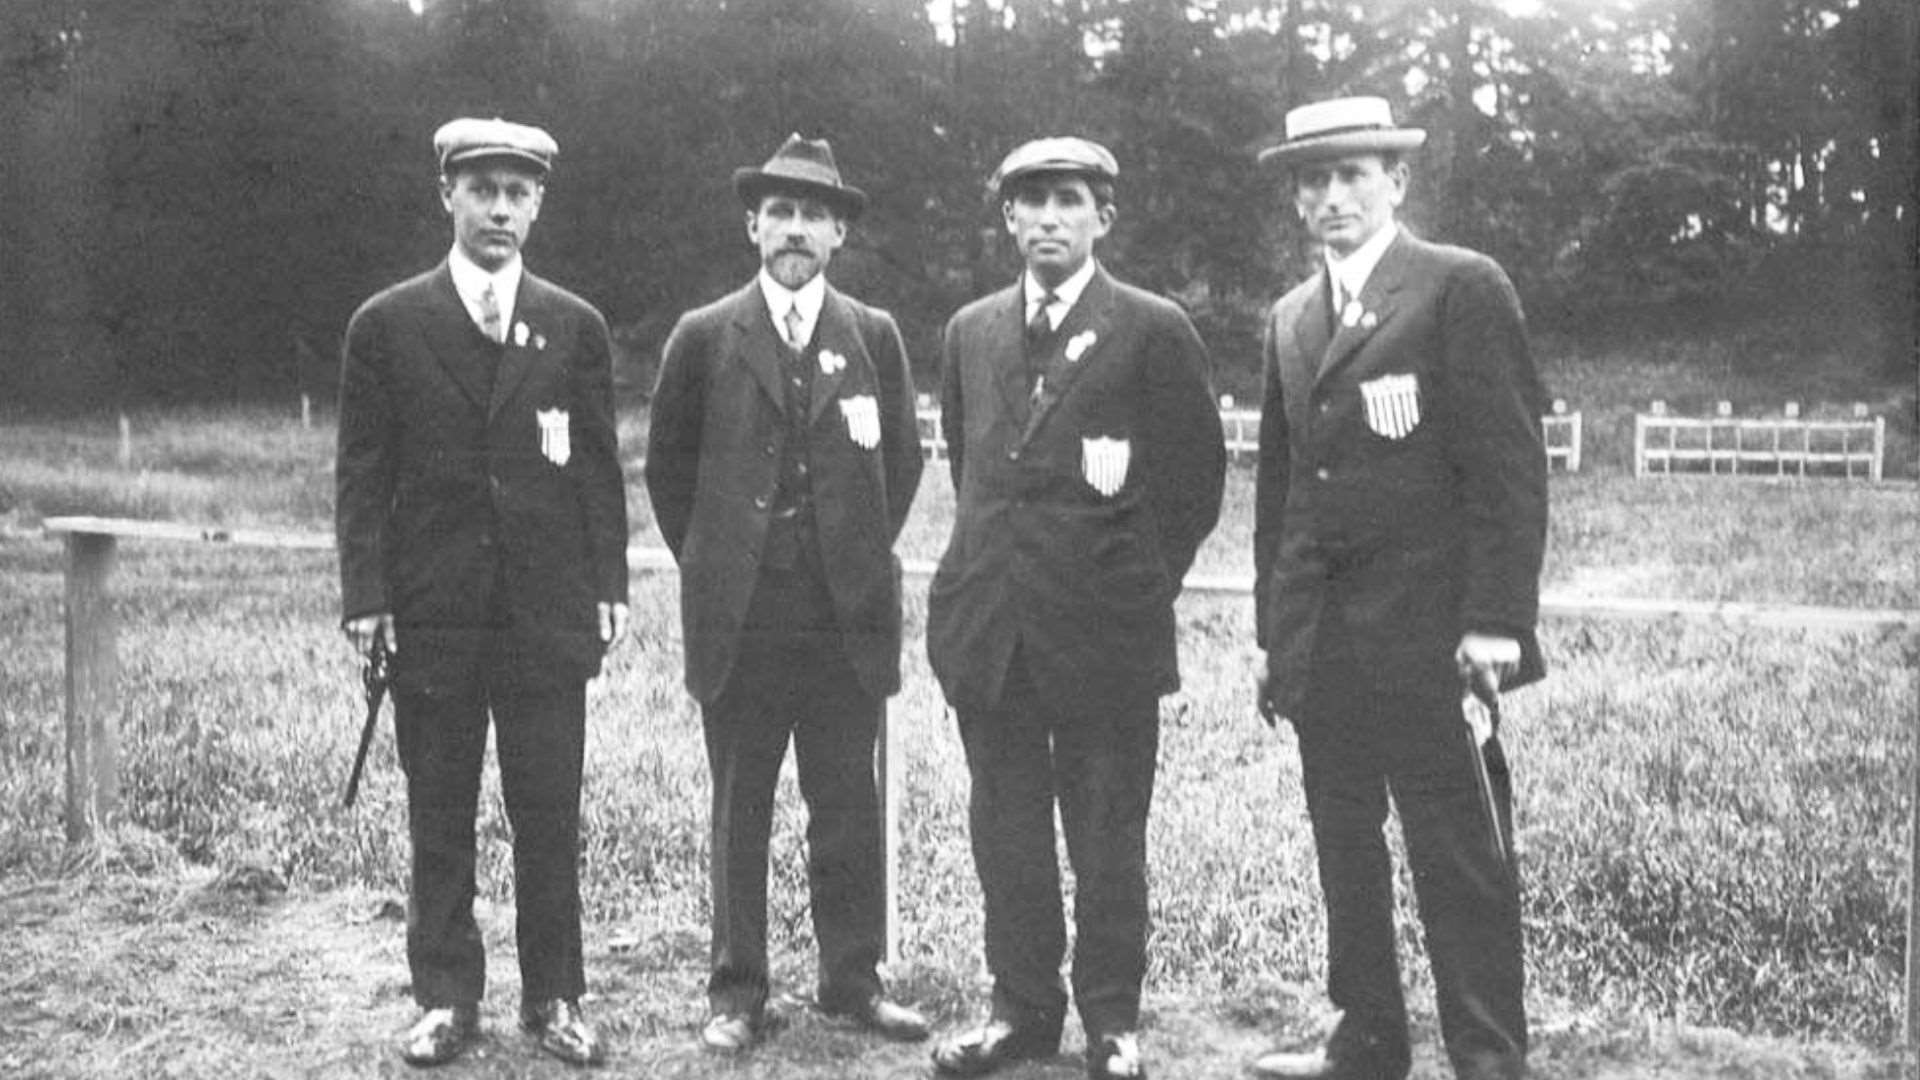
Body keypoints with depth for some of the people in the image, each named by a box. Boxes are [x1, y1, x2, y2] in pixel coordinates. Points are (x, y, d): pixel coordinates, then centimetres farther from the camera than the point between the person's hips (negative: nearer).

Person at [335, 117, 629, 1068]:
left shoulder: (576, 328, 8)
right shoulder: (387, 326, 4)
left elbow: (599, 470, 8)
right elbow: (362, 474, 3)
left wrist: (609, 588, 1)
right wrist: (365, 595, -5)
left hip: (549, 613, 1)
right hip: (432, 614, 0)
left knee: (550, 816, 5)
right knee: (439, 819, 7)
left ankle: (554, 997, 17)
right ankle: (445, 998, 19)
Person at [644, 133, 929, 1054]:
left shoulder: (875, 337, 7)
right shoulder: (704, 338, 3)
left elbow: (902, 462, 16)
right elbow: (668, 468, 10)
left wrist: (863, 558, 12)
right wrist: (711, 563, 8)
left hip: (849, 616, 1)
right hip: (738, 618, -1)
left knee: (848, 808, 6)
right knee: (739, 812, 6)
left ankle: (854, 980, 19)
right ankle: (737, 992, 16)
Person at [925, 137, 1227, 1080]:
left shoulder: (1153, 330, -2)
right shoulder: (970, 331, 12)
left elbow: (1198, 470, 2)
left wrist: (1143, 580, 2)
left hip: (1106, 630, -4)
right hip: (986, 627, 4)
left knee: (1107, 836, 4)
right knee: (1005, 831, 10)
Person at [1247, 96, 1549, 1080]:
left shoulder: (1462, 288, -4)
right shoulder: (1290, 318, 16)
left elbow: (1511, 465, -9)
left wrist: (1495, 621, -15)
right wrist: (1274, 629, 13)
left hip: (1428, 638, -6)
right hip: (1322, 643, 6)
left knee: (1459, 864, -2)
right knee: (1345, 851, 13)